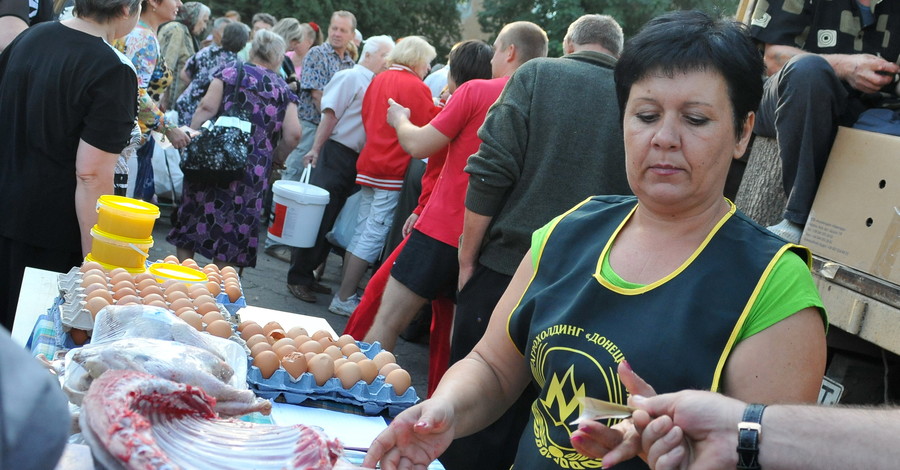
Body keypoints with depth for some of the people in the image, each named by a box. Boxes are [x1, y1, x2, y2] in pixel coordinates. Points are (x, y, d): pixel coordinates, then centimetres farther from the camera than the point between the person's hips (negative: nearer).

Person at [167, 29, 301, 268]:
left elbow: (207, 107, -9)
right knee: (232, 227, 9)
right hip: (253, 171, 0)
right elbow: (293, 133, -2)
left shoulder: (231, 71, 4)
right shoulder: (283, 89, 7)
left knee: (193, 215, 13)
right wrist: (276, 157, 14)